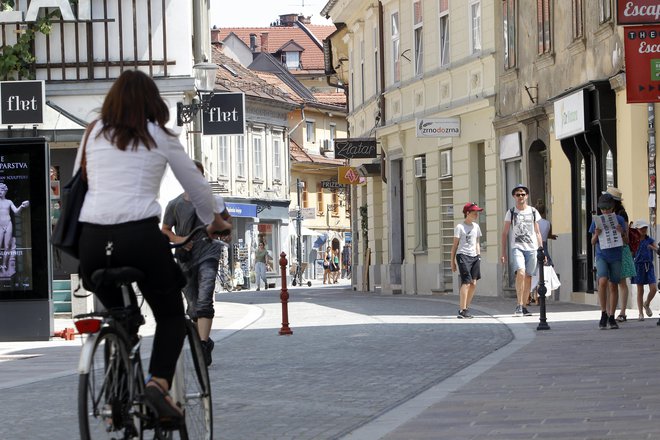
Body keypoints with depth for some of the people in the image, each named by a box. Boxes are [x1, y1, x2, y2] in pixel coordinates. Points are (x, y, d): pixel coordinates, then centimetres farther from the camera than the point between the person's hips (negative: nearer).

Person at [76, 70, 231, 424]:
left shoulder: (94, 133, 15)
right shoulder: (159, 136, 9)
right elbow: (196, 186, 18)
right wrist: (214, 222, 35)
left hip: (92, 239, 3)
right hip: (141, 236, -3)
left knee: (115, 316, 25)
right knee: (171, 316, 14)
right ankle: (158, 383, -11)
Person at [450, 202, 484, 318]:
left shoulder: (476, 227, 16)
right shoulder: (460, 227, -2)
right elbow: (455, 245, 0)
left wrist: (479, 256, 12)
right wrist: (452, 261, -2)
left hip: (474, 256, 7)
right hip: (463, 255, -7)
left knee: (473, 283, 2)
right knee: (466, 282, -15)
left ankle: (466, 308, 13)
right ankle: (462, 310, -15)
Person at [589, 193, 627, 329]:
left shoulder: (619, 220, 1)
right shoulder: (597, 221, 3)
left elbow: (626, 241, 4)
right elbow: (593, 242, 6)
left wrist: (622, 232, -17)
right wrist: (596, 235, -16)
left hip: (615, 257, 1)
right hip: (601, 256, -1)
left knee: (613, 286, 4)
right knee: (603, 281, -19)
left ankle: (611, 317, 12)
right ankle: (603, 314, -9)